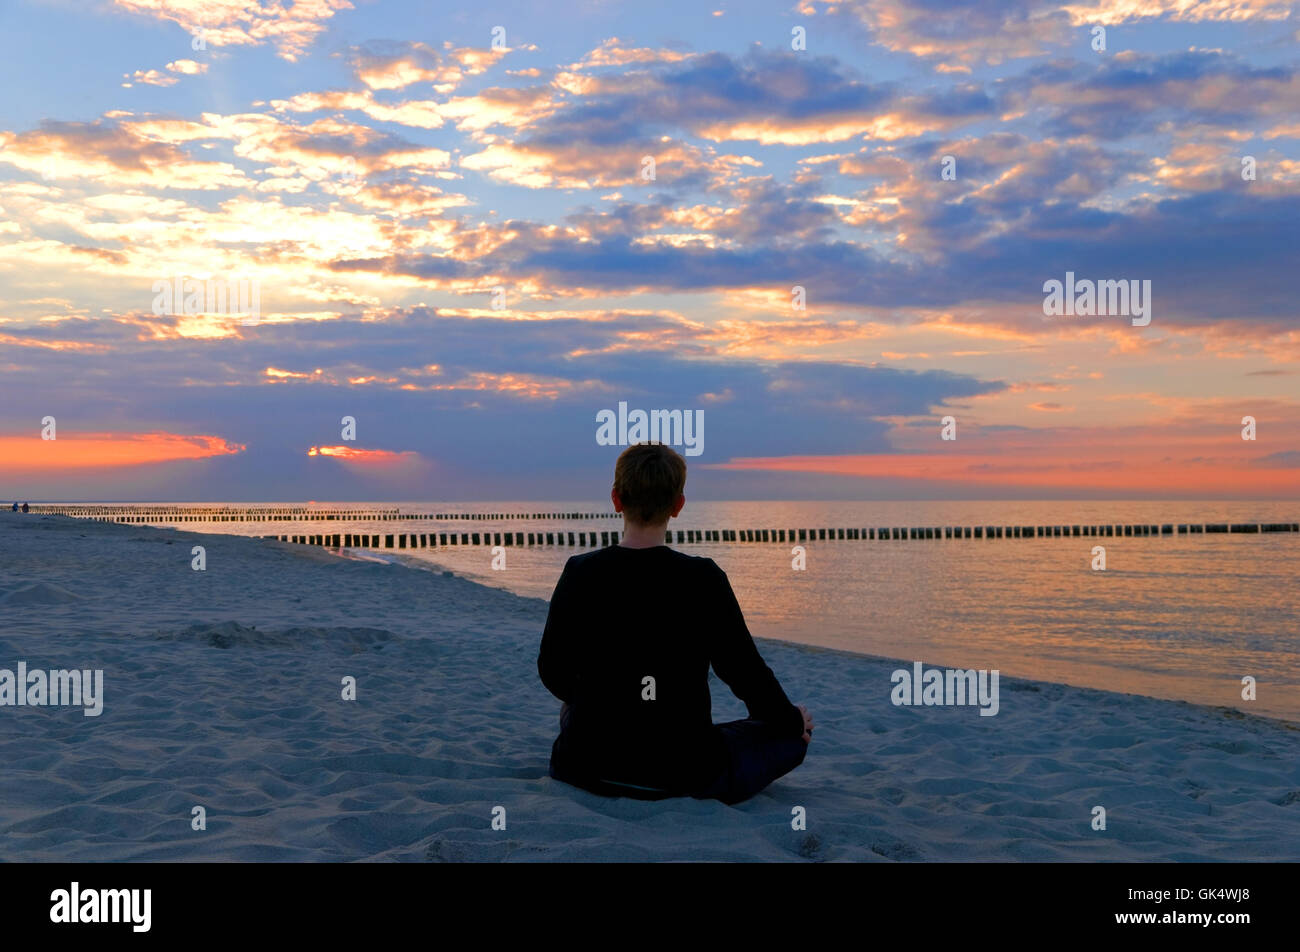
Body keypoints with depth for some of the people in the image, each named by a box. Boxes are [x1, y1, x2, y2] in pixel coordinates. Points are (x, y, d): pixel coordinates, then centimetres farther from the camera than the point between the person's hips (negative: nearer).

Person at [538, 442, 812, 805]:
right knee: (792, 734, 18)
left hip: (588, 770, 4)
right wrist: (792, 720, 15)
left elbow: (553, 672, 4)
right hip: (683, 774, -3)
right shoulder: (703, 580, -15)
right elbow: (743, 670, -6)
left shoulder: (579, 574, -8)